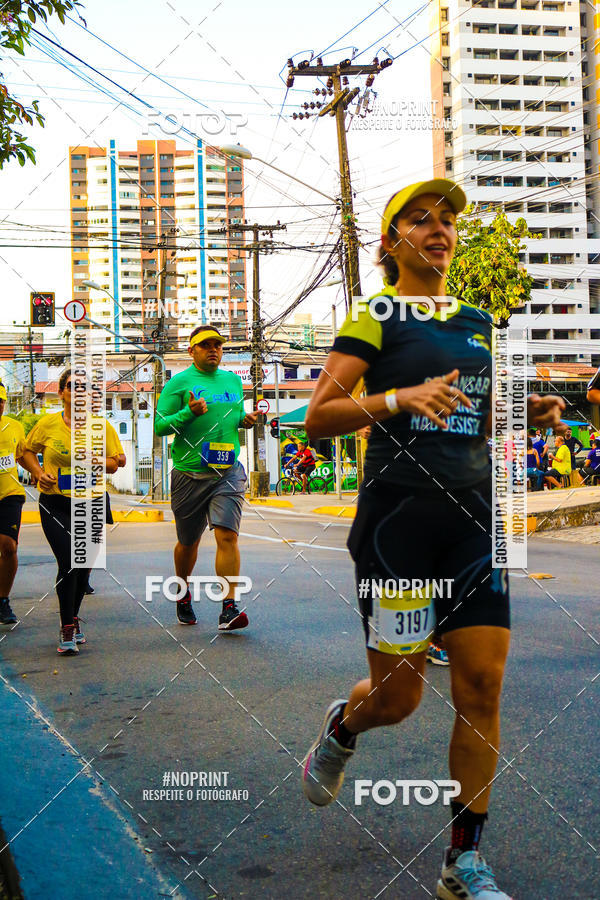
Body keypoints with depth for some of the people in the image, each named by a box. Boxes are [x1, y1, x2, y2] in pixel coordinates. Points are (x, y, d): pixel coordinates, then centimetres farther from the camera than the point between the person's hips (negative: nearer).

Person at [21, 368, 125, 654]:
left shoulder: (102, 426, 1)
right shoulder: (47, 423, -2)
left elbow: (114, 464, 3)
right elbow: (28, 452, 10)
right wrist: (39, 473, -8)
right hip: (55, 504, -2)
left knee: (84, 564, 10)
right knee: (69, 561, -14)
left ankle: (73, 617, 33)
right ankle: (67, 628, -3)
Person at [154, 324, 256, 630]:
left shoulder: (233, 380, 13)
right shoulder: (179, 383, -1)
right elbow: (160, 424, -5)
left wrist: (245, 420, 4)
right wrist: (188, 413, -21)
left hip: (228, 471, 2)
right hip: (189, 474, -2)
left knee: (227, 536, -15)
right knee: (188, 542, 13)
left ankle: (229, 608, -15)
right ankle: (183, 594, 39)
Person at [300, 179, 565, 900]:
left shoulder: (479, 323, 16)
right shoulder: (375, 315, -1)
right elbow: (317, 417, -7)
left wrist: (528, 414, 3)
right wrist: (400, 397, -21)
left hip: (474, 516, 5)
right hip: (397, 516, -5)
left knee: (482, 685, 0)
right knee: (398, 693, 0)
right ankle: (341, 728, 37)